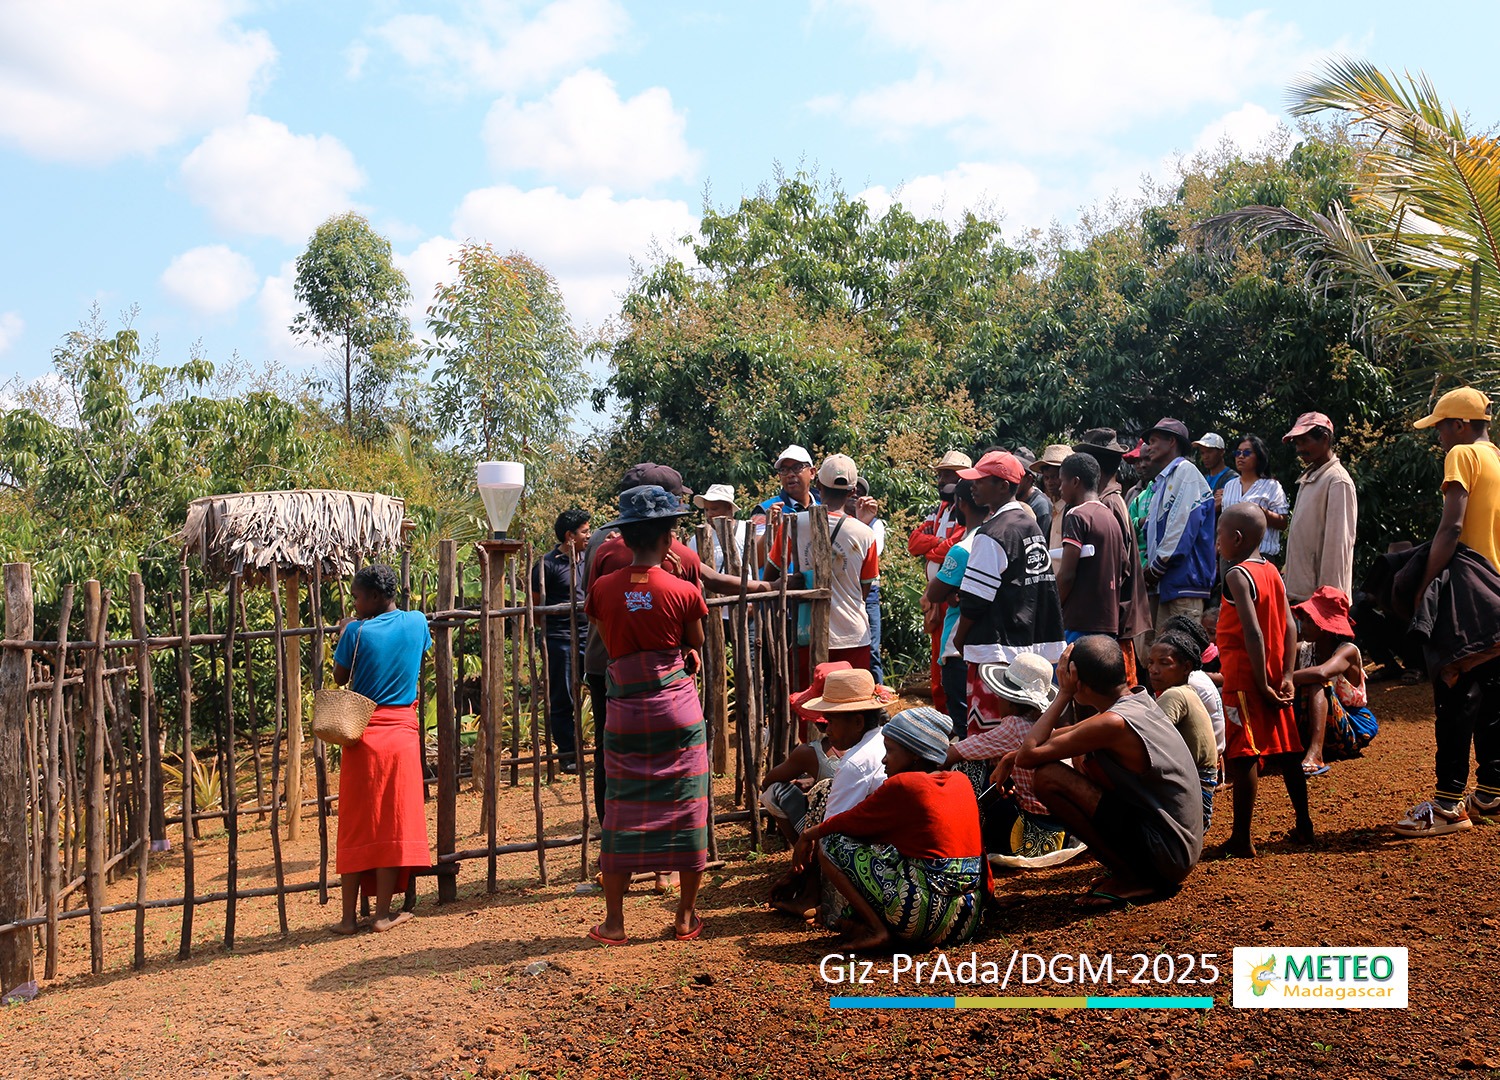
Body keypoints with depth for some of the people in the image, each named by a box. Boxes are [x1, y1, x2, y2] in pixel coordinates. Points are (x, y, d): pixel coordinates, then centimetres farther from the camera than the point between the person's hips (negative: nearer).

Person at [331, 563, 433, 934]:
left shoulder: (357, 631, -10)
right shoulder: (417, 622, 0)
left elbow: (340, 677, 2)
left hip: (363, 733, -2)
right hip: (402, 731, 2)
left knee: (355, 825, 6)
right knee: (392, 822, 6)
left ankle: (349, 915, 10)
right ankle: (383, 913, 8)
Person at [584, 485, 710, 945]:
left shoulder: (602, 589, -5)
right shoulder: (683, 591, -11)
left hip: (626, 712, 2)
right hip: (678, 711, -1)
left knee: (622, 813, 9)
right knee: (686, 808, 10)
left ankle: (614, 921, 14)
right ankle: (686, 915, 18)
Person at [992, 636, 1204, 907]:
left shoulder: (1114, 723, -23)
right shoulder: (1138, 700, 4)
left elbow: (1028, 757, -18)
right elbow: (1072, 732, 21)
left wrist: (1063, 694, -11)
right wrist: (1013, 755, 11)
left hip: (1167, 853, -9)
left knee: (1048, 777, -16)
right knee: (1082, 757, 17)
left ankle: (1132, 880, -5)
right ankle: (1129, 870, 12)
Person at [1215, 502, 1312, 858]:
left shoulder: (1237, 575, -15)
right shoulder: (1272, 572, 10)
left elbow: (1253, 633, -21)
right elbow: (1290, 626, 5)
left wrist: (1262, 685, -18)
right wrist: (1286, 676, 3)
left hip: (1245, 678, -8)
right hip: (1274, 678, 8)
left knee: (1243, 755, -6)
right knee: (1286, 750, 16)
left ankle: (1241, 839, -4)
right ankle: (1304, 825, 26)